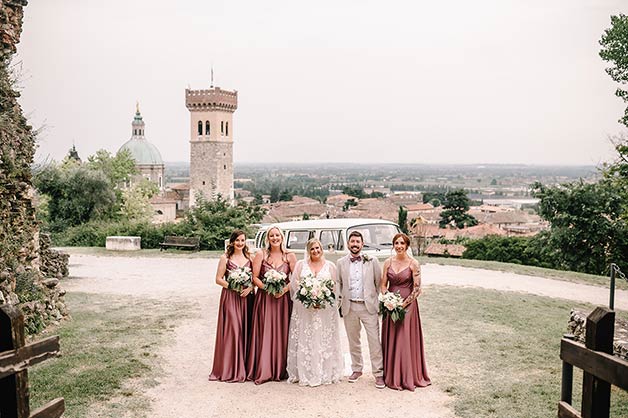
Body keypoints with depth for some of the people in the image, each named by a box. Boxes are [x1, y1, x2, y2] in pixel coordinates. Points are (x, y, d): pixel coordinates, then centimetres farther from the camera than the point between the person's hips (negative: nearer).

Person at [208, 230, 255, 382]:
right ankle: (229, 369, 1)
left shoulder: (249, 258, 10)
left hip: (246, 298, 3)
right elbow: (218, 279, -2)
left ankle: (243, 367, 13)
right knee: (231, 331, -6)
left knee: (245, 331, 4)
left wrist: (249, 288, -10)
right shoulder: (225, 258, 1)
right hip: (230, 297, -3)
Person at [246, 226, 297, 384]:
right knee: (264, 333, -1)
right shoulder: (261, 254, 4)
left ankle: (280, 370, 11)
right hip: (264, 298, -1)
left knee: (282, 333, 3)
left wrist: (284, 289, -13)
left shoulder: (290, 256, 5)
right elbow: (255, 277, 0)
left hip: (284, 298, 1)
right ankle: (262, 371, 4)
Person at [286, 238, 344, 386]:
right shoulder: (301, 265, 10)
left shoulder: (330, 266, 10)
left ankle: (325, 373, 7)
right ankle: (305, 374, 4)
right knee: (304, 341, -1)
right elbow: (294, 283, 2)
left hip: (325, 309, 0)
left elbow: (334, 287, 5)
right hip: (304, 308, 0)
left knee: (324, 340, 1)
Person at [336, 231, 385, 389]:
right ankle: (356, 369, 27)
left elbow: (379, 282, 5)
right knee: (353, 341, 12)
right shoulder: (341, 263, 6)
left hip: (369, 306, -2)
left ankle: (378, 373, 1)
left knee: (374, 341, -5)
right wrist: (339, 302, 1)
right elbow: (338, 284, 12)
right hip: (349, 307, 2)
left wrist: (381, 301, 1)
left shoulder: (372, 261, 2)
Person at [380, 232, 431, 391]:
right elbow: (383, 284, 7)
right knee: (390, 340, 7)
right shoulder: (388, 262, 5)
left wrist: (404, 303, -13)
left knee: (406, 340, -2)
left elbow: (417, 288, -8)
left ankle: (408, 377, 8)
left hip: (407, 305, -4)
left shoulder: (413, 264, -6)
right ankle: (391, 376, 18)